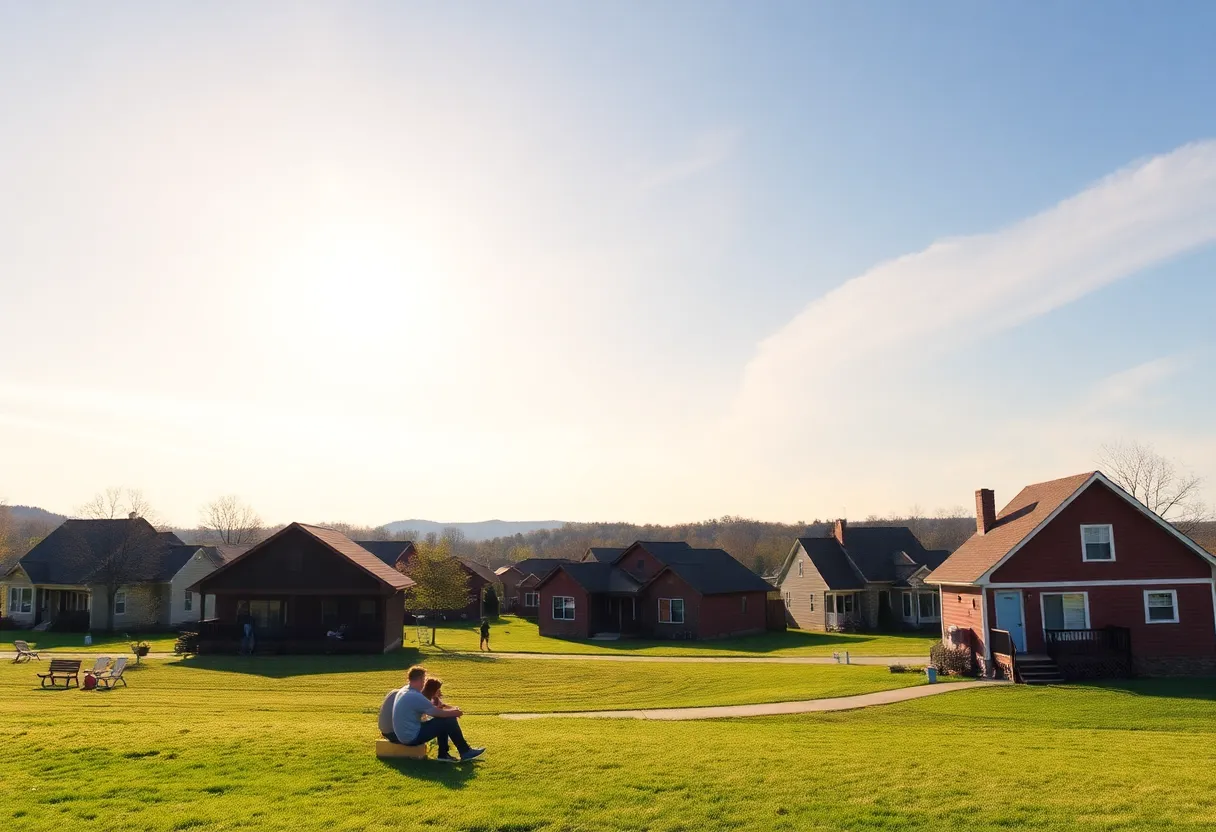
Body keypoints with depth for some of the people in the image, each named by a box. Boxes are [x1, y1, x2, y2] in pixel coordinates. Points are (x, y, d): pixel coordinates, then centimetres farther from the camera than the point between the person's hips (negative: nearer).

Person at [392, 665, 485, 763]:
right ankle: (465, 752, 4)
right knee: (449, 720, -8)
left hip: (404, 735, 10)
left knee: (443, 720, 16)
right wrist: (454, 712, 3)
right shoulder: (415, 696, -24)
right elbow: (439, 713, -15)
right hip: (413, 737, -10)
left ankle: (443, 754, 18)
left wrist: (437, 706, 13)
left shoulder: (404, 691, 6)